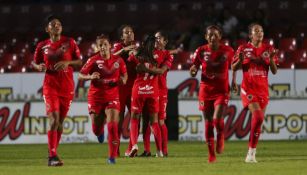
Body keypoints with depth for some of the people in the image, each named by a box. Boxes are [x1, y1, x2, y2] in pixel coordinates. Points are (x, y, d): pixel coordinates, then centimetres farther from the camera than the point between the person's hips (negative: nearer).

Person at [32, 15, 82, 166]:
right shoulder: (42, 46, 3)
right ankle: (52, 157, -18)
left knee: (60, 121, 8)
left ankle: (53, 154, 24)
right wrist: (38, 67, -9)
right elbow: (34, 62, 14)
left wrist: (67, 62, -14)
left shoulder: (69, 43, 2)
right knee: (54, 120, -16)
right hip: (50, 87, -2)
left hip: (67, 87, 2)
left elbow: (79, 61, 5)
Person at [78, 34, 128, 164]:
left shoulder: (118, 60, -2)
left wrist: (123, 80, -9)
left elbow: (124, 74, 14)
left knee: (112, 126, -17)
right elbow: (80, 76, -6)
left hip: (112, 96, 0)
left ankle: (112, 156, -5)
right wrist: (90, 77, -25)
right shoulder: (93, 60, -8)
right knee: (96, 131, 6)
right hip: (96, 96, 0)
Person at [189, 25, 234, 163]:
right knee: (208, 123, 3)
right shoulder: (201, 51, -1)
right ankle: (211, 154, 13)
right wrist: (193, 70, -20)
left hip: (221, 90, -1)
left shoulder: (227, 51, -3)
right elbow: (193, 73, 3)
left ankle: (220, 137, 14)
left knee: (217, 119, -19)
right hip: (205, 90, 2)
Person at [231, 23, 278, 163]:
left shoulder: (269, 49, 5)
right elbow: (234, 68, 5)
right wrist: (240, 59, -15)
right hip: (248, 88, -4)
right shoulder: (244, 48, -1)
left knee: (258, 120, 6)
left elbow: (274, 71, 5)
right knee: (258, 116, -21)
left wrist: (272, 59, -13)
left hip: (263, 88, 4)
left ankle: (251, 153, 19)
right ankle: (251, 152, -14)